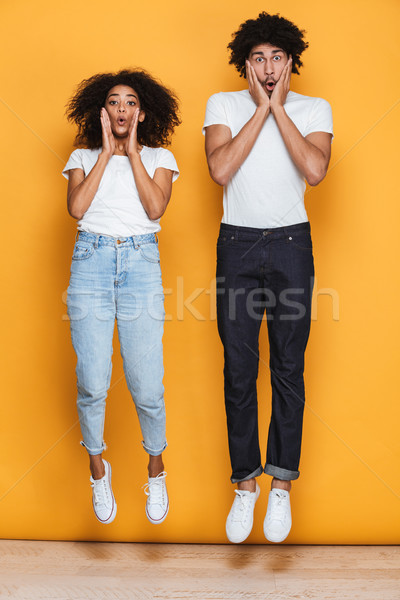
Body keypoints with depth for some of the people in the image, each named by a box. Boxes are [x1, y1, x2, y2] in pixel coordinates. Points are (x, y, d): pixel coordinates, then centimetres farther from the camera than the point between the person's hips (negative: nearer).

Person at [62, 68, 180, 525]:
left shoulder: (159, 157, 15)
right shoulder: (83, 156, 15)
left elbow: (155, 207, -4)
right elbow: (76, 208, -3)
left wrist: (132, 151, -1)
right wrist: (106, 152, 0)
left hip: (141, 263, 0)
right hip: (91, 261, 1)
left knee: (146, 384, -4)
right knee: (92, 383, -3)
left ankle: (156, 470, 21)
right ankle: (98, 470, 21)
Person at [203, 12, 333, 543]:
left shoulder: (315, 110, 4)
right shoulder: (223, 104, 5)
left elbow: (315, 170, -15)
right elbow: (220, 169, -12)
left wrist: (279, 107, -10)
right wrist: (262, 107, -9)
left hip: (291, 244, 0)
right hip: (236, 245, 1)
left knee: (289, 369, 4)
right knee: (239, 371, 4)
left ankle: (281, 486, 17)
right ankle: (245, 484, 18)